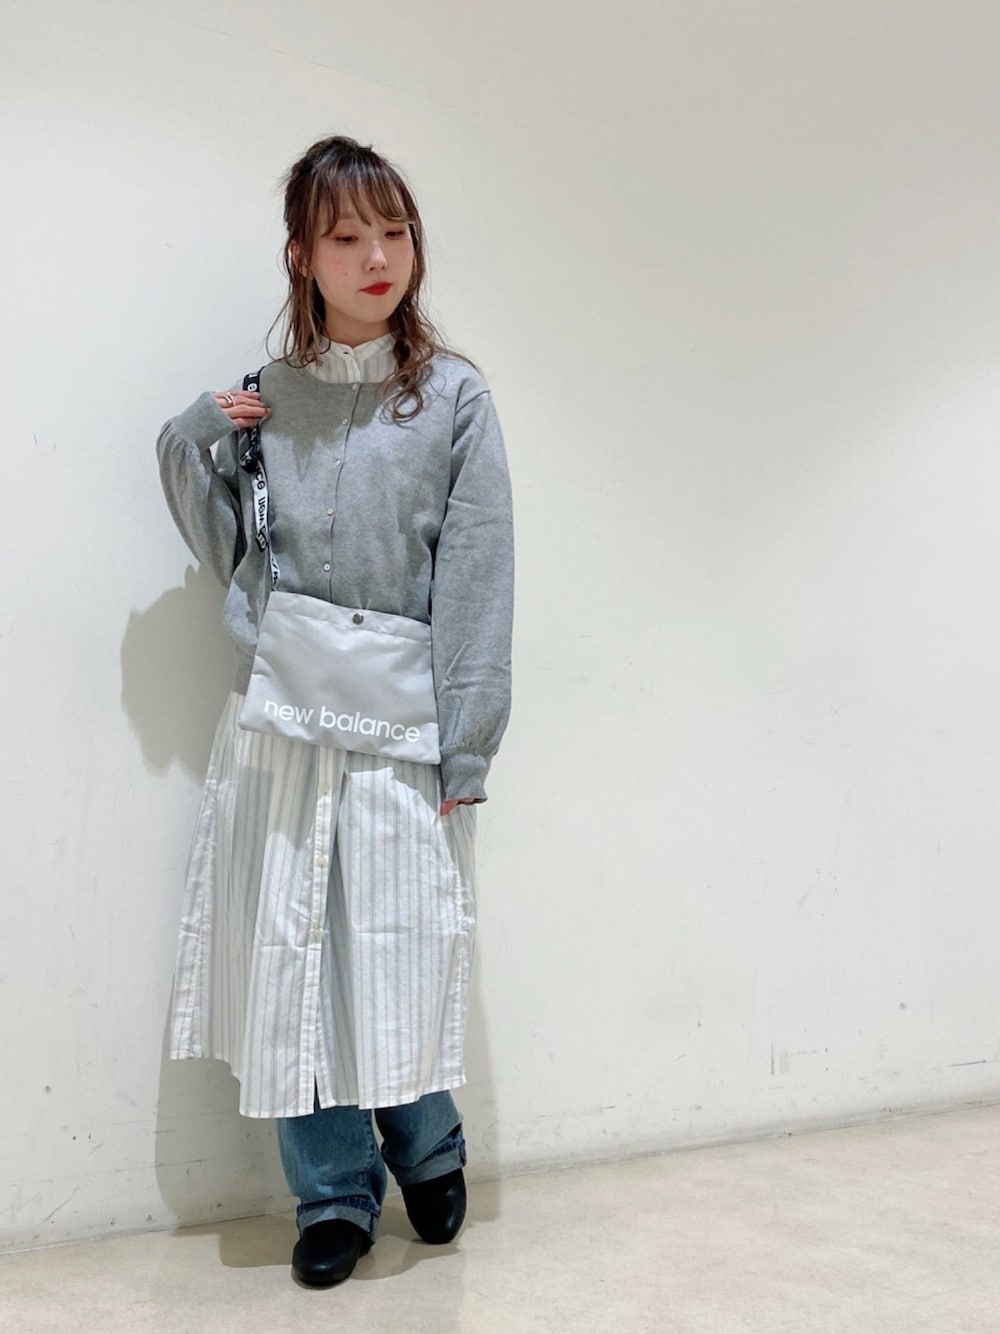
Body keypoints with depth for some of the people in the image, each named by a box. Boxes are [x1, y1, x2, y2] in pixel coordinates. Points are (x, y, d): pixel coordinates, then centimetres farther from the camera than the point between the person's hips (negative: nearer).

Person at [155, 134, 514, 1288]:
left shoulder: (453, 398, -1)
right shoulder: (264, 399, 6)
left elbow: (477, 584, -4)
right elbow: (227, 558, 15)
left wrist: (465, 756, -8)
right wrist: (190, 449, -1)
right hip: (276, 730, 3)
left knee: (398, 964, 5)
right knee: (286, 970, 7)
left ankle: (427, 1151, 35)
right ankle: (334, 1193, 28)